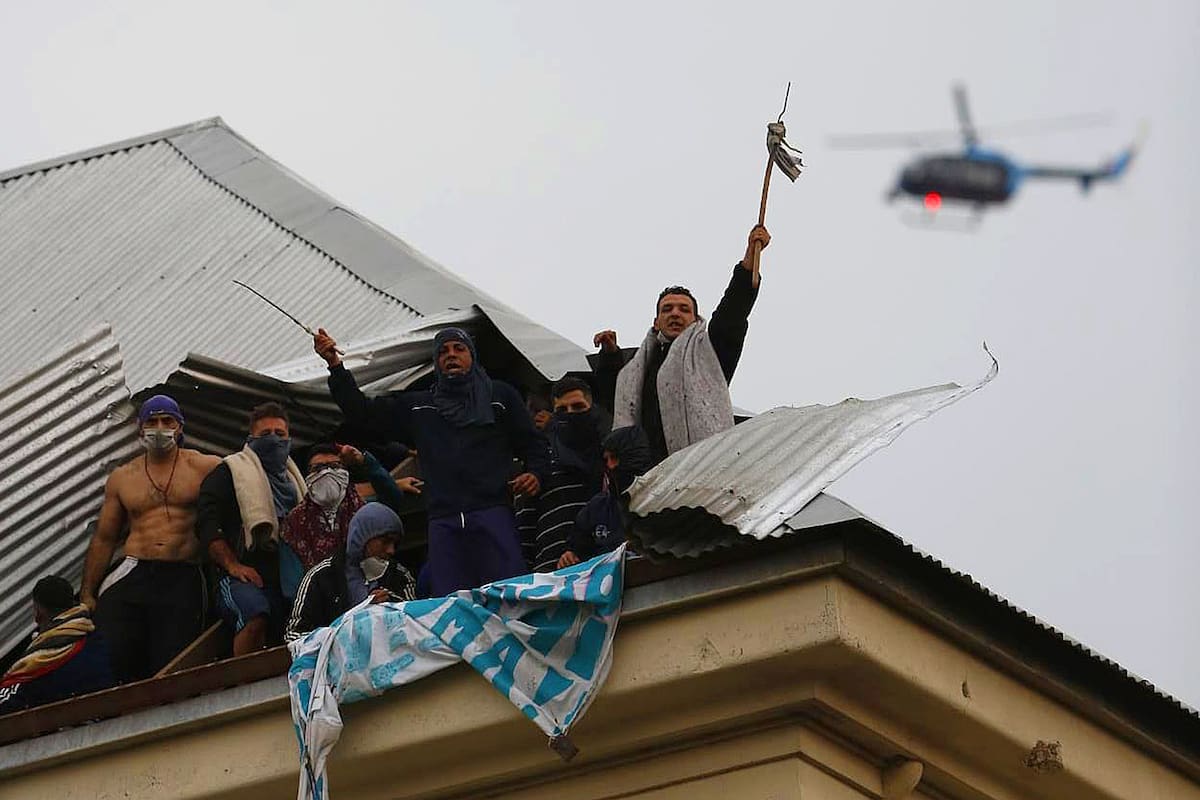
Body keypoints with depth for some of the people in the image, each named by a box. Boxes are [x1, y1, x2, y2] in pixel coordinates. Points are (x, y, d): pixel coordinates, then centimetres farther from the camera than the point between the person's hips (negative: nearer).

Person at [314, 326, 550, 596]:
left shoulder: (500, 395, 18)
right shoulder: (417, 406, 24)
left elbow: (534, 444, 17)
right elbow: (362, 411, 24)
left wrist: (535, 473, -4)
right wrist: (334, 365, 15)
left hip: (493, 513, -3)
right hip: (443, 521, 3)